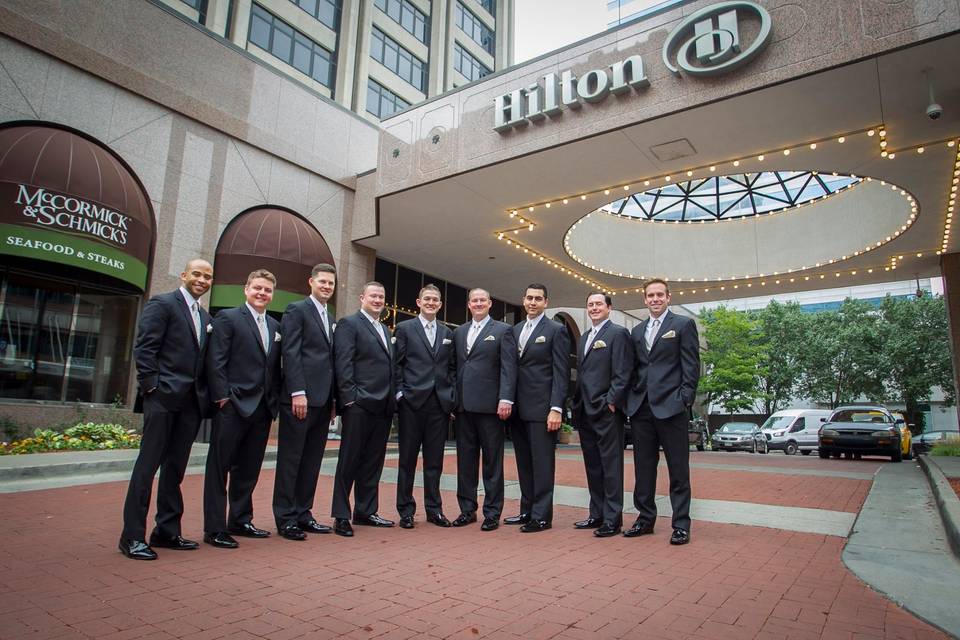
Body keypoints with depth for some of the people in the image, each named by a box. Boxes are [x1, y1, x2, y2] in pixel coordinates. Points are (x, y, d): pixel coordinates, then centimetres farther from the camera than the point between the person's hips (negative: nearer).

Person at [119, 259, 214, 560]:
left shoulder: (205, 317, 18)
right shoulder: (161, 304, -1)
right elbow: (144, 348, -8)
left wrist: (207, 394, 7)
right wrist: (151, 387, -14)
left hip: (191, 400, 7)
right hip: (163, 396, -7)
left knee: (176, 467, 11)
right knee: (148, 464, -2)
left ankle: (167, 532, 20)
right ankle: (132, 536, 7)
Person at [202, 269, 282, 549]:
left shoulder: (275, 326, 15)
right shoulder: (227, 318, -2)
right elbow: (215, 361, -9)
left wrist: (275, 400, 6)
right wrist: (223, 397, -14)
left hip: (263, 408, 6)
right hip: (233, 405, -6)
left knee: (249, 469, 14)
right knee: (219, 467, 3)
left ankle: (241, 521, 26)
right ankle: (214, 528, 11)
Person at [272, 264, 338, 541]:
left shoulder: (330, 319, 20)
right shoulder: (296, 310, -2)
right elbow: (290, 354, -10)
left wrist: (333, 398, 13)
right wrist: (298, 392, -18)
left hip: (323, 399, 7)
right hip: (300, 396, -7)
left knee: (312, 461, 10)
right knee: (291, 459, 0)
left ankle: (303, 513, 18)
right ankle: (285, 518, 8)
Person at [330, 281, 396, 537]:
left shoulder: (386, 330, 21)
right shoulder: (348, 324, -2)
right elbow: (343, 363, -10)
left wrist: (393, 397, 11)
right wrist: (350, 397, -17)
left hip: (383, 405, 7)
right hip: (359, 404, -7)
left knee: (373, 461, 12)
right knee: (349, 460, 1)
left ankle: (366, 511, 23)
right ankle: (341, 516, 10)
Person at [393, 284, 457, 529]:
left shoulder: (447, 333, 15)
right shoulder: (404, 328, 4)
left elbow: (452, 368, 13)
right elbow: (397, 364, 0)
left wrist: (452, 398, 5)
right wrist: (400, 394, -8)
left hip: (440, 403, 3)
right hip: (412, 402, -3)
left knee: (435, 460, 9)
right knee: (408, 458, 5)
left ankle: (434, 509, 19)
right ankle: (406, 510, 16)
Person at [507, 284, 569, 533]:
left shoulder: (556, 330, -3)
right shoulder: (515, 330, 15)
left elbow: (561, 373, -8)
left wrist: (556, 409, -15)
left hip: (541, 408, -6)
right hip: (518, 409, 6)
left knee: (542, 463, 0)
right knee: (524, 463, 12)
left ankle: (542, 516, 9)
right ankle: (527, 511, 22)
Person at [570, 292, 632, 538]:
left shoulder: (618, 333, -5)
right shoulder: (584, 338, 19)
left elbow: (622, 374, -11)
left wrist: (611, 402, -16)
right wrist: (577, 403, 13)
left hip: (607, 410, -8)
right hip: (585, 411, 8)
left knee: (611, 466, -1)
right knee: (592, 466, 13)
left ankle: (612, 519, 7)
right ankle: (597, 515, 22)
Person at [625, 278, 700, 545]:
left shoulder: (683, 324, 2)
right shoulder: (637, 331, 17)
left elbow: (691, 366, -4)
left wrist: (685, 400, -11)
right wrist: (631, 398, 7)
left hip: (670, 407, -5)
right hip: (640, 407, 5)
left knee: (678, 469, 2)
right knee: (643, 467, 11)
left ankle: (681, 524, 11)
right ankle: (645, 518, 22)